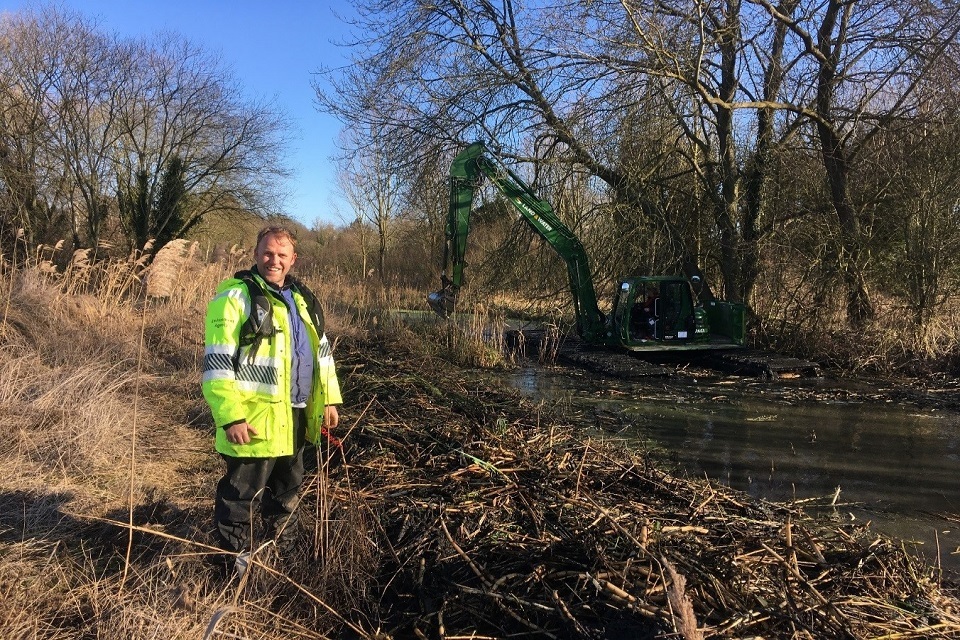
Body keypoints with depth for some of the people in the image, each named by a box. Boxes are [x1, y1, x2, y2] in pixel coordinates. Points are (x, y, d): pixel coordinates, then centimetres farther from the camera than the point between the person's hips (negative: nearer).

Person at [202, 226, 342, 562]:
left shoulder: (301, 298, 12)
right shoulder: (235, 297, -11)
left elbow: (321, 351, 18)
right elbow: (217, 363, -17)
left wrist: (329, 399, 12)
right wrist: (230, 416, -22)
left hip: (294, 419, 8)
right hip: (254, 421, -7)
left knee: (287, 490, 22)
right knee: (241, 496, 5)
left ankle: (281, 549, 41)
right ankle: (236, 562, 23)